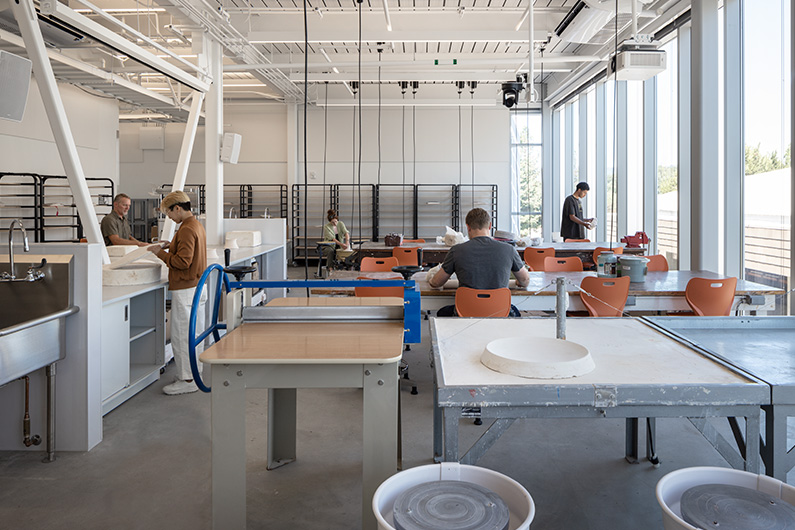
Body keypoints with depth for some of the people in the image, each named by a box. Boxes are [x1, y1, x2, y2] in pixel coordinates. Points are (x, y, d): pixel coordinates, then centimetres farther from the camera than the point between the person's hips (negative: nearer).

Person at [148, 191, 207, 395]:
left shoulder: (187, 229, -18)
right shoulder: (197, 225, 13)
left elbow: (183, 262, -22)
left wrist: (161, 252, -12)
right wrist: (171, 246, 12)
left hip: (185, 289, -10)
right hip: (197, 286, 10)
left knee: (181, 334, -3)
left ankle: (188, 380, 4)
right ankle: (196, 374, 24)